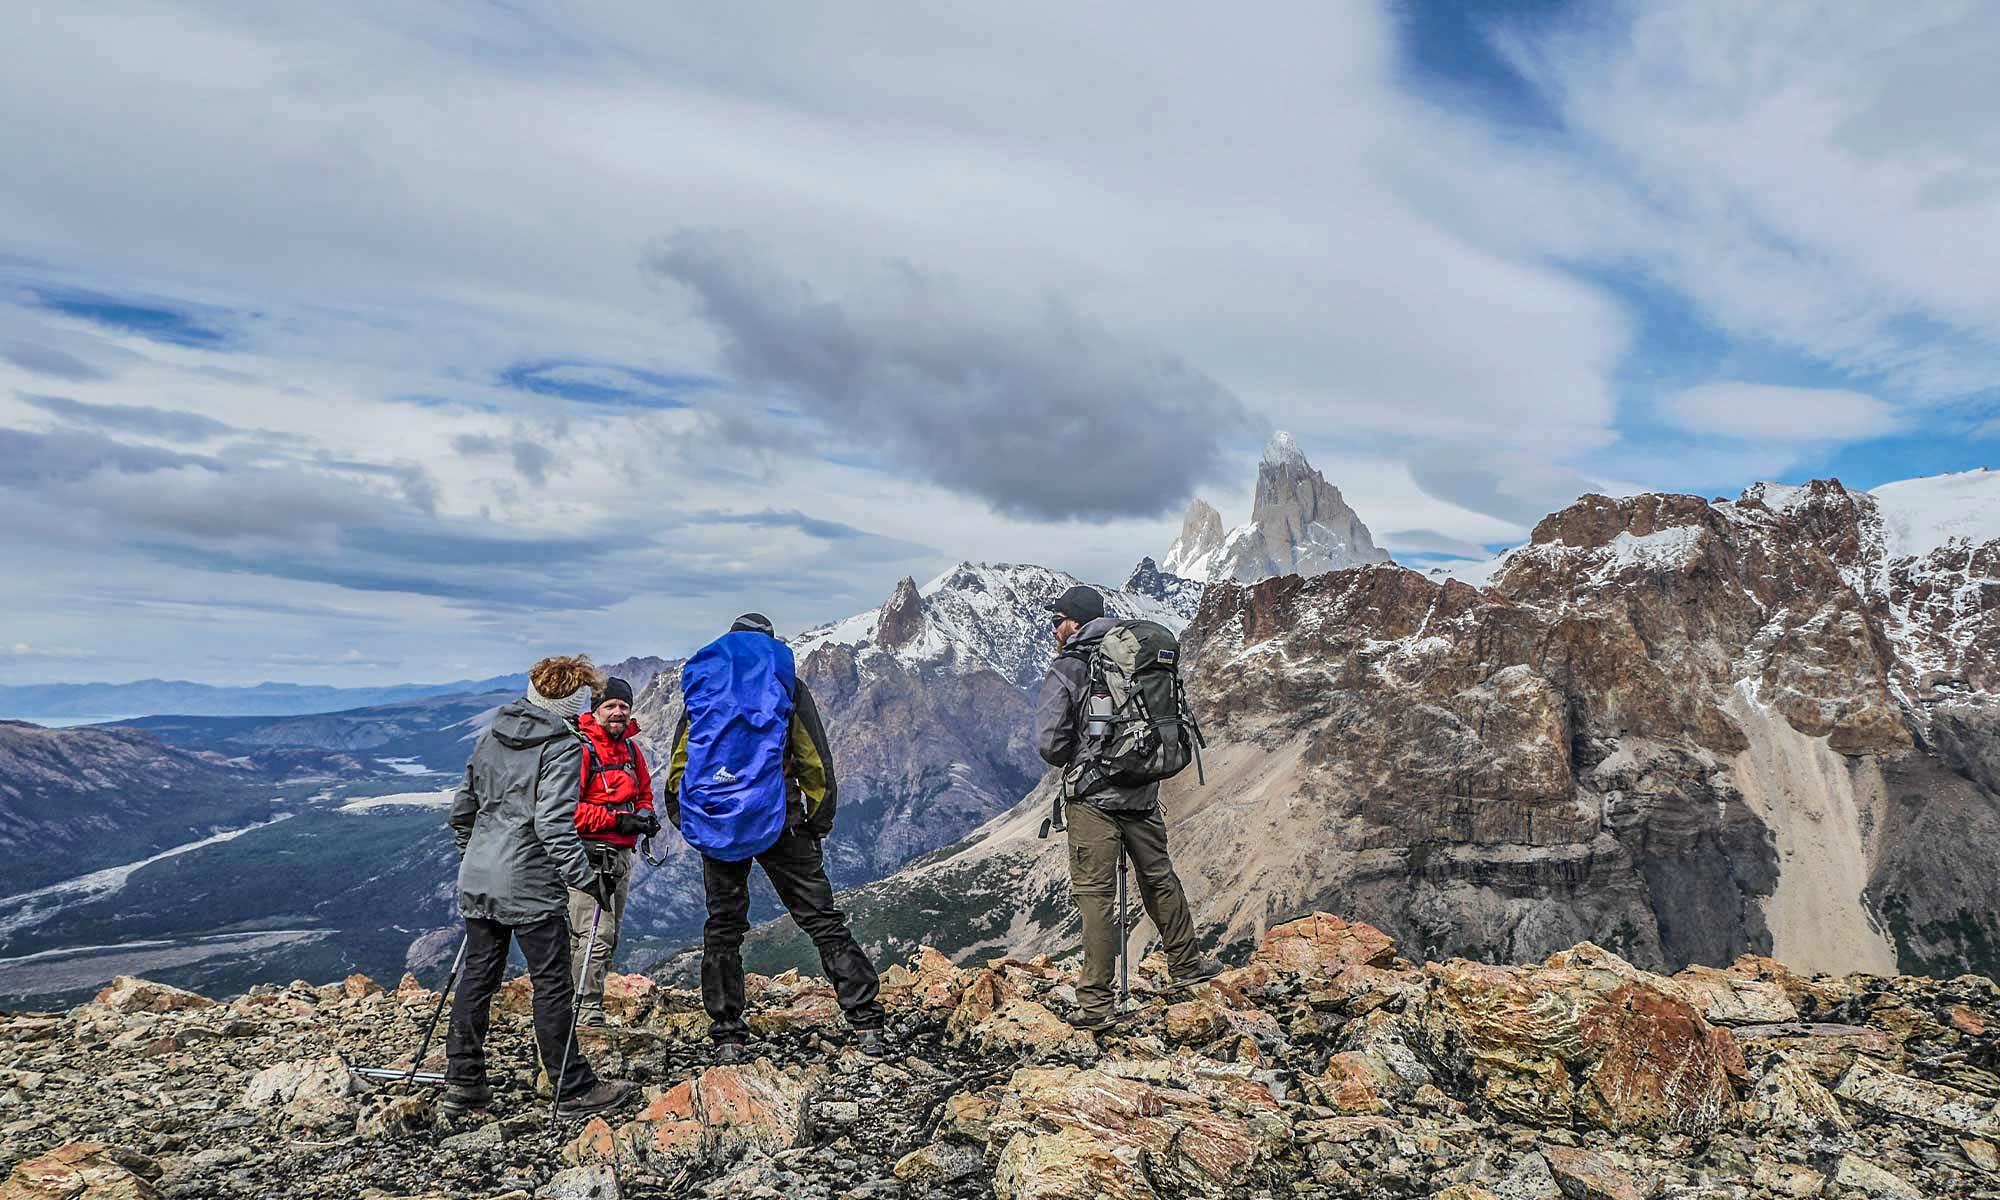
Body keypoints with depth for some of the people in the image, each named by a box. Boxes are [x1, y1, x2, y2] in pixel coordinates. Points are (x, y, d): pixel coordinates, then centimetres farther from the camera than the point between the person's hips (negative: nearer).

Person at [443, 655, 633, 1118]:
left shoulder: (493, 737, 10)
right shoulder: (564, 748, -14)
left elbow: (463, 807, 17)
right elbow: (555, 825, -22)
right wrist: (587, 878, -16)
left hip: (477, 880, 7)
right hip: (531, 887, -7)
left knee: (477, 977, 15)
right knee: (552, 984, 2)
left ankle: (463, 1084, 22)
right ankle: (574, 1090, 10)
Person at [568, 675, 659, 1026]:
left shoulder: (631, 750, 14)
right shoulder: (579, 748, -12)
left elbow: (643, 793, 25)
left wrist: (646, 815, 2)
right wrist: (616, 820, -23)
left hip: (621, 854, 9)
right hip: (589, 855, -9)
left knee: (609, 938, 15)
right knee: (595, 935, -13)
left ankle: (588, 1008, 26)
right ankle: (586, 1013, -6)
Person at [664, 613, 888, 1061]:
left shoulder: (702, 686, 10)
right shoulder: (787, 684, 4)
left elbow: (678, 762, 12)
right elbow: (816, 762, 1)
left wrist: (680, 817, 21)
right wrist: (819, 821, 8)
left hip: (715, 824, 2)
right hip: (778, 823, -2)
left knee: (723, 927, 13)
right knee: (821, 920, 2)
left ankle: (727, 1038, 13)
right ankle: (866, 1023, -1)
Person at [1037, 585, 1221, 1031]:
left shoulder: (1065, 671, -12)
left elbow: (1049, 742, -18)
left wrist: (1075, 762, 2)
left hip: (1093, 798, -5)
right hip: (1143, 791, 5)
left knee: (1097, 897, 0)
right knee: (1159, 878, 21)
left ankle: (1097, 1004, 4)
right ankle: (1186, 965, 36)